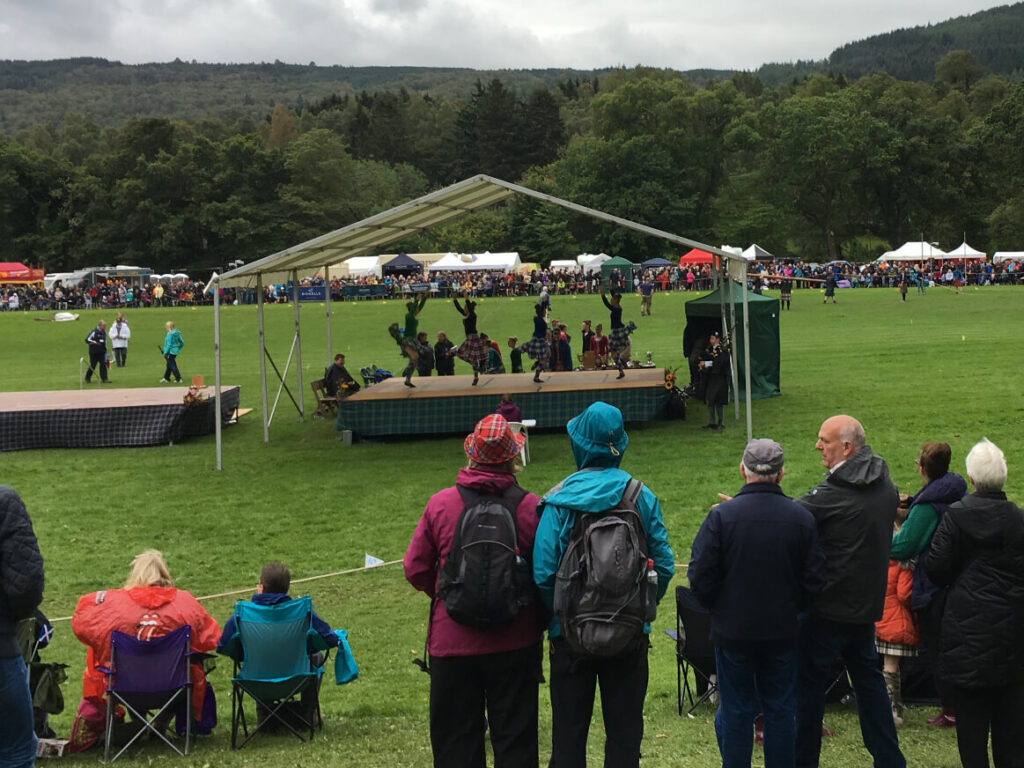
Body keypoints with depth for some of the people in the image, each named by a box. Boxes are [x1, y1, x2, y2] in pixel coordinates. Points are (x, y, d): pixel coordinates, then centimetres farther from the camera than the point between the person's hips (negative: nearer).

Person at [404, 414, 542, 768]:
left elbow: (415, 570, -1)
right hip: (515, 642, -1)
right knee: (515, 739, 11)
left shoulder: (440, 504, -6)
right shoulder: (529, 506, -10)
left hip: (453, 642, 1)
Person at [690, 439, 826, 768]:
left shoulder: (721, 515, -13)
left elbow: (700, 577, -11)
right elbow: (814, 580, -1)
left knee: (735, 711, 9)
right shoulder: (802, 518, -6)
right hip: (783, 631, 2)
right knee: (781, 710, 13)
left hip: (732, 630, -2)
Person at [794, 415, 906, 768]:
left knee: (809, 679, 3)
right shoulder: (885, 485, 5)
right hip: (868, 601, 8)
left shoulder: (835, 492, -21)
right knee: (867, 675, 18)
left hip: (829, 605, -8)